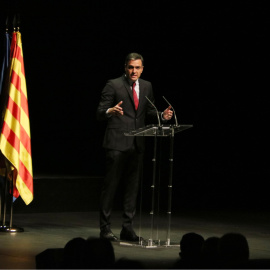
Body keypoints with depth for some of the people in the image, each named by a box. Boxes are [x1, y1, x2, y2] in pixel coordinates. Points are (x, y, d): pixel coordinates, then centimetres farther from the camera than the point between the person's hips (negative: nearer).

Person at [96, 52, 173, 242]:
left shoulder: (147, 86, 13)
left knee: (132, 187, 8)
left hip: (137, 145, 6)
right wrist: (110, 111, -29)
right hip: (117, 143, -6)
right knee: (111, 185, -4)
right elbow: (100, 113, -7)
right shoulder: (113, 85, -4)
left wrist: (162, 116, -2)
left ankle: (128, 229, 14)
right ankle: (105, 228, 1)